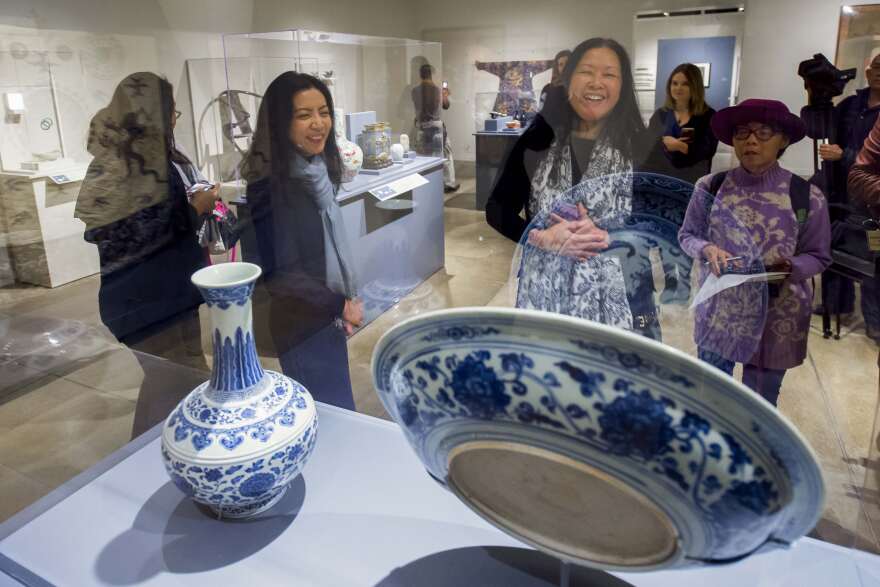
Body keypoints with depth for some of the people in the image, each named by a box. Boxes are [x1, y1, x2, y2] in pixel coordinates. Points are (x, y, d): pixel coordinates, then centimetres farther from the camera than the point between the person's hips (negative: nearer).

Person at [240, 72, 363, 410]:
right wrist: (339, 305, -17)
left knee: (337, 410, 21)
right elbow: (275, 272, -22)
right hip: (302, 323, -8)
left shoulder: (318, 170, 2)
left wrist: (345, 301, 13)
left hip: (327, 317, 8)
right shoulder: (268, 182, -23)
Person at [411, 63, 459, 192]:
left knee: (424, 155, 10)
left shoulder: (415, 91, -2)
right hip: (436, 125, -2)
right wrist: (446, 95, 28)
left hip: (421, 126, 2)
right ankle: (449, 183, 10)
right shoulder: (438, 90, -6)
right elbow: (446, 106, 7)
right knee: (445, 154, 9)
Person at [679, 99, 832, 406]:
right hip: (719, 310, 1)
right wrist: (707, 249, -16)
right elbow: (687, 235, 6)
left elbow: (818, 256, 2)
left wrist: (790, 267, -20)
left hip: (777, 317, -1)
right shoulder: (710, 187, -5)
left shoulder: (807, 196, -8)